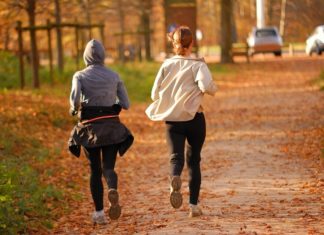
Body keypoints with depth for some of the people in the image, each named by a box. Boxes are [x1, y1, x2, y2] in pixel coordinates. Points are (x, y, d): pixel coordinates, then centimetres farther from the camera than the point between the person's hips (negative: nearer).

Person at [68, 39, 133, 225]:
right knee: (108, 168, 3)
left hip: (90, 126, -1)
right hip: (112, 126, 1)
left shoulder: (80, 76, -2)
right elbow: (126, 104, 5)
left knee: (95, 170, 11)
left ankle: (99, 212, 9)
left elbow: (75, 98, -19)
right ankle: (113, 190, -31)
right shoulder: (114, 76, 5)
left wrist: (73, 109, 3)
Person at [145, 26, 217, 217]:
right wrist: (213, 88, 0)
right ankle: (194, 205, 11)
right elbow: (207, 86, -23)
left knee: (176, 157, -3)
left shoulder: (167, 65, 3)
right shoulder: (198, 64, -5)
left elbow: (155, 94, 3)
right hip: (195, 118, -1)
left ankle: (175, 179, -39)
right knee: (194, 160, 12)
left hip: (172, 120, 1)